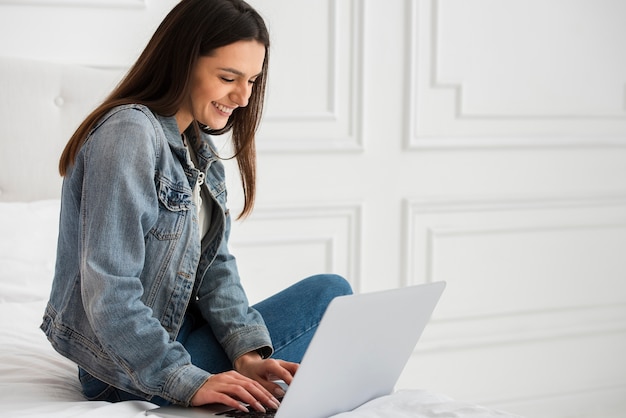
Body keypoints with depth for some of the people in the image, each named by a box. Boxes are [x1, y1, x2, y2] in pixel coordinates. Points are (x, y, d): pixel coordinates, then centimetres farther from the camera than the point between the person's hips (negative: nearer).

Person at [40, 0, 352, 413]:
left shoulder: (198, 148, 9)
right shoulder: (129, 135, -21)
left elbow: (215, 264, 4)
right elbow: (108, 293, -27)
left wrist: (247, 351, -12)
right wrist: (190, 383, -29)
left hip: (175, 332, 9)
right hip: (130, 369, -9)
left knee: (330, 291, 4)